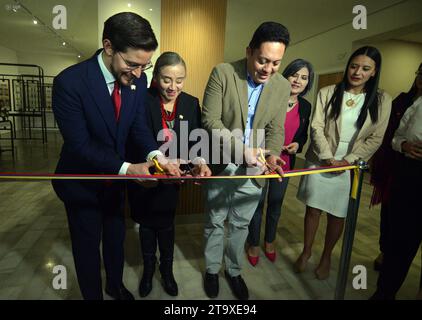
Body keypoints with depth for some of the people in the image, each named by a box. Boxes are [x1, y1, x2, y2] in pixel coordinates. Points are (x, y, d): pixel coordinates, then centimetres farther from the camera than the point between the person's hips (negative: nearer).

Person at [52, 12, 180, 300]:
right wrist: (127, 169, -35)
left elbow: (138, 125, -6)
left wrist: (156, 155, -25)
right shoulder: (69, 82, -27)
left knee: (116, 238, 24)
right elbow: (80, 144, -26)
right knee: (87, 245, 16)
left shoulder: (138, 80, -11)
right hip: (82, 183, -4)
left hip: (116, 179, 5)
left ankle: (115, 285, 53)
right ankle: (93, 295, 45)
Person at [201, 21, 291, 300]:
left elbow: (276, 129, 2)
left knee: (241, 224, 18)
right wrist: (241, 149, -26)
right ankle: (212, 270, 41)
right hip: (221, 165, -2)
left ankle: (234, 271, 43)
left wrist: (272, 154, -19)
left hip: (253, 169, 3)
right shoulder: (223, 73, -12)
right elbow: (210, 120, -16)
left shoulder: (283, 86, -1)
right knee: (215, 222, 16)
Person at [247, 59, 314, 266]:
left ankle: (269, 242, 41)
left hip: (285, 163, 5)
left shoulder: (305, 106, 4)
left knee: (276, 204, 18)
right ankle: (254, 244, 29)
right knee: (258, 203, 7)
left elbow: (303, 135, 15)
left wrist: (298, 145, -5)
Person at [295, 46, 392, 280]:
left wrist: (348, 160, -12)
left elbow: (375, 139, -2)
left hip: (350, 167, 0)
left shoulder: (382, 101, 1)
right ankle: (306, 251, 28)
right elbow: (316, 127, -6)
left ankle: (326, 256, 32)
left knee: (337, 215, 10)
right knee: (313, 208, 7)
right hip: (320, 162, 0)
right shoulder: (327, 93, 0)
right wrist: (327, 157, -15)